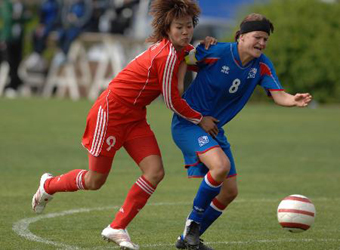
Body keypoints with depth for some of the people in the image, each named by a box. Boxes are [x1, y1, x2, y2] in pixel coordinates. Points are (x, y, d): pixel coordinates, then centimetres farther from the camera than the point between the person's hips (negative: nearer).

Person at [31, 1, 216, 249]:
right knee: (95, 181, 2)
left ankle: (117, 228, 3)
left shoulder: (180, 50, 1)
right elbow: (173, 101, -18)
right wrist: (200, 120, -4)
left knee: (155, 173, -7)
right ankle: (49, 185, 33)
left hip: (134, 117, 8)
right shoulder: (167, 55, -25)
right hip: (112, 112, -8)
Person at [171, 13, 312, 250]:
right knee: (221, 165, -31)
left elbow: (278, 94, -15)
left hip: (214, 128, 8)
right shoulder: (216, 53, -21)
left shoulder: (262, 66, -4)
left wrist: (294, 100, -35)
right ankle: (193, 222, -11)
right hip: (188, 122, -8)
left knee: (230, 192, 7)